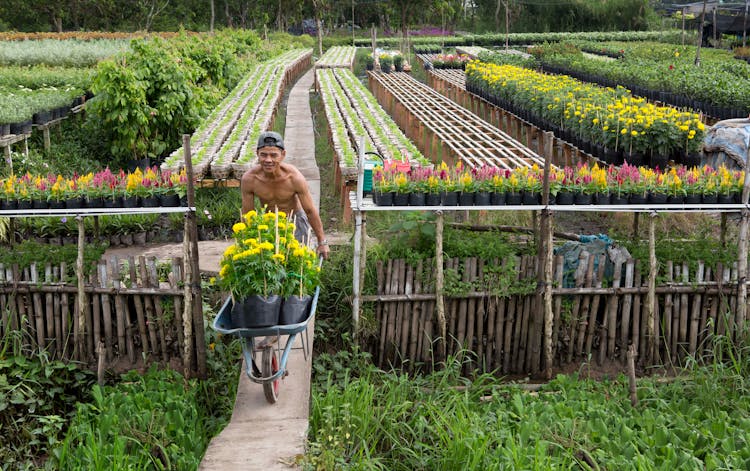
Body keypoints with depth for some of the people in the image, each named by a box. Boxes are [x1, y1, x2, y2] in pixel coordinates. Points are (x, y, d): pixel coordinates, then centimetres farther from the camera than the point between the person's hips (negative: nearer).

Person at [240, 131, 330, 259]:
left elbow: (310, 210, -17)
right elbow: (247, 214, -10)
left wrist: (322, 241, -9)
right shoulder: (249, 179, -26)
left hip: (295, 220, -1)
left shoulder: (294, 177, -30)